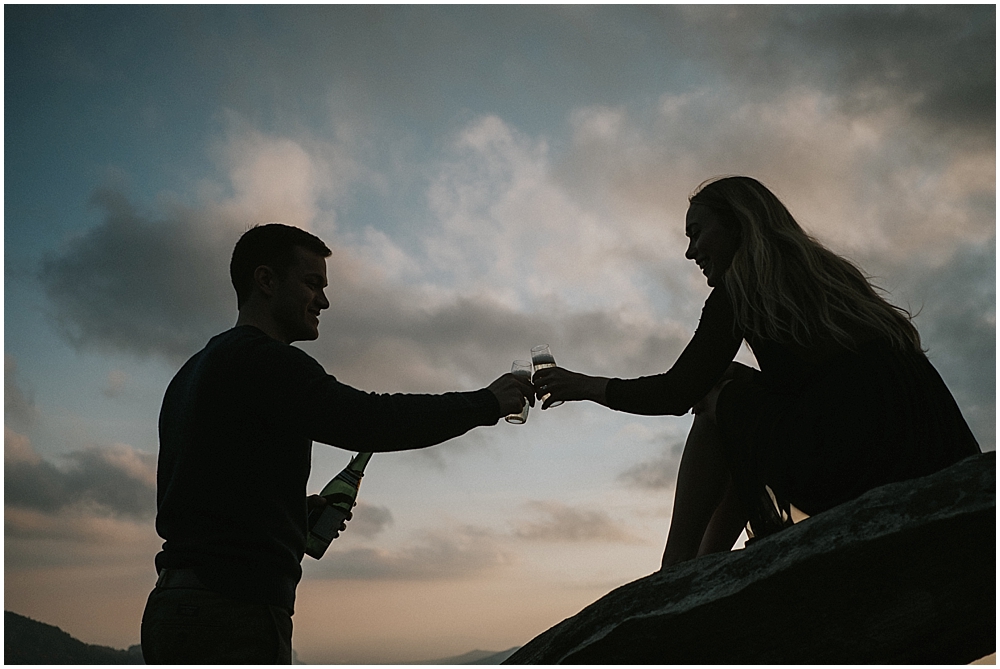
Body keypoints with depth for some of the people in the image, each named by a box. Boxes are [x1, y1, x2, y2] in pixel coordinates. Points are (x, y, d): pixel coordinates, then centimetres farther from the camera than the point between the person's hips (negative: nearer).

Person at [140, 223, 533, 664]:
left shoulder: (194, 373, 21)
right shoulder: (264, 361, -10)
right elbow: (371, 420, -21)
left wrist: (294, 510, 15)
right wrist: (485, 403, -9)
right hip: (232, 608, -10)